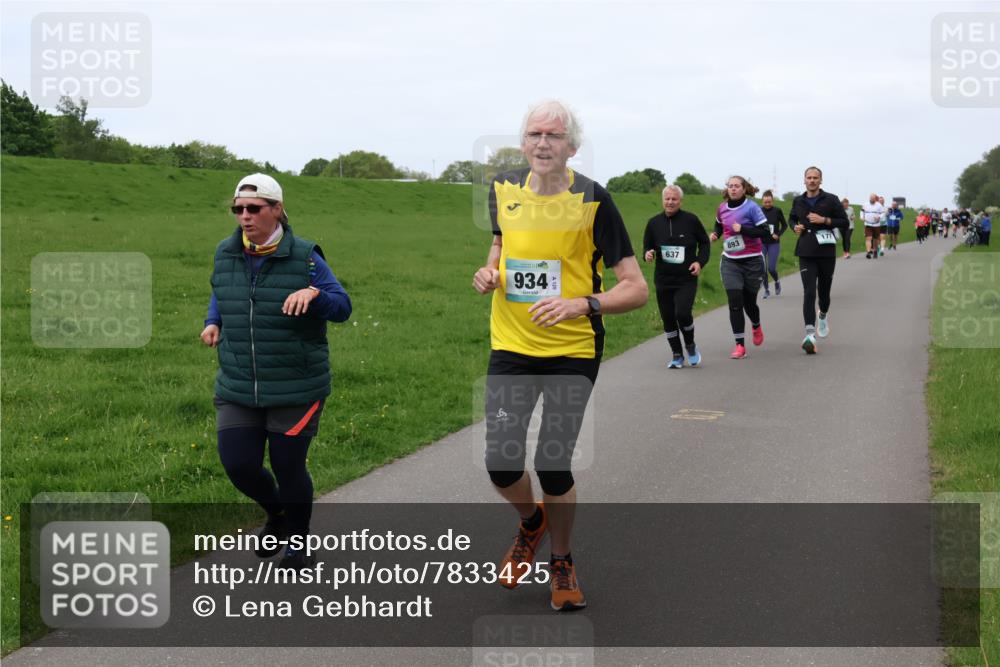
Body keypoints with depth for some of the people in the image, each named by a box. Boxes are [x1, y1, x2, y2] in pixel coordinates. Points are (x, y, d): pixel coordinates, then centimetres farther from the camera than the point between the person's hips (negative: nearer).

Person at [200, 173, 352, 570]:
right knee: (238, 466, -1)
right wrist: (213, 322, 5)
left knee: (289, 468, 4)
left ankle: (298, 547, 31)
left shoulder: (304, 257, -8)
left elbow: (342, 307, -5)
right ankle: (276, 514, 34)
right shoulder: (226, 254, 4)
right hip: (238, 389, 4)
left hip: (296, 389, -4)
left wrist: (313, 292, -25)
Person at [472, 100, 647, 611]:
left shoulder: (593, 201, -12)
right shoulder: (504, 189, 1)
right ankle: (531, 523, 33)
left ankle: (562, 564, 24)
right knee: (500, 465, -3)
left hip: (573, 352, -3)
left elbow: (636, 289, -11)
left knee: (553, 469, -5)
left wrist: (582, 305, -27)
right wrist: (489, 271, 0)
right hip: (510, 346, 3)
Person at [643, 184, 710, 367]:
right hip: (663, 279, 3)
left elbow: (704, 242, 8)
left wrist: (700, 261, -7)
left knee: (682, 313, -18)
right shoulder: (654, 222, 3)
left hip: (686, 279, -3)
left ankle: (690, 345, 10)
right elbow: (647, 245, 13)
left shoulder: (691, 220, -3)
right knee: (668, 318, 5)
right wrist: (648, 254, -10)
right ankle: (677, 355, 22)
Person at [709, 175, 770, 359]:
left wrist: (742, 229, -23)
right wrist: (715, 234, 4)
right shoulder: (722, 208, 4)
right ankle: (740, 345, -4)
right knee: (735, 303, -9)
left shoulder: (751, 207, -11)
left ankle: (756, 327, 43)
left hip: (752, 261, -3)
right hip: (730, 262, 3)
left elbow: (765, 232, -15)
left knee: (749, 301, 8)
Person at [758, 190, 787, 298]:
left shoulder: (777, 211, -4)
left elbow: (785, 225, 7)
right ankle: (766, 289, 15)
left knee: (771, 268, -7)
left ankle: (777, 282, 25)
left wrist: (778, 234, -7)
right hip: (761, 243, 1)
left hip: (774, 243, -1)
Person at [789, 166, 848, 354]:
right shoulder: (798, 201, 8)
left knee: (824, 291, 11)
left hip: (826, 252, 0)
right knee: (809, 293, -13)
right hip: (806, 254, 1)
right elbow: (792, 218, 25)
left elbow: (844, 222, 0)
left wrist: (824, 220, -13)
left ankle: (823, 315, 46)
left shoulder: (831, 200, 0)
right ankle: (810, 334, -20)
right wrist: (795, 227, 3)